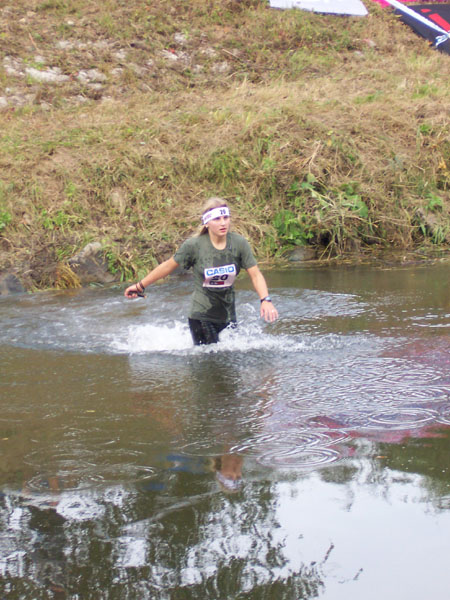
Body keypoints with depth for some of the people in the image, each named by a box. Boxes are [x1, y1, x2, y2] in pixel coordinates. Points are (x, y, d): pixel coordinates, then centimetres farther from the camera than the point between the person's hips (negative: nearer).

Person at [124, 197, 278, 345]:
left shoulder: (239, 243, -9)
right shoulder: (194, 245, -14)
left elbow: (255, 274, -7)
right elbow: (168, 266, -2)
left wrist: (266, 300, -23)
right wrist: (140, 286, 5)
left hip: (227, 315, 3)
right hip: (201, 315, -3)